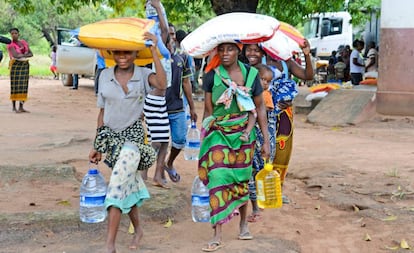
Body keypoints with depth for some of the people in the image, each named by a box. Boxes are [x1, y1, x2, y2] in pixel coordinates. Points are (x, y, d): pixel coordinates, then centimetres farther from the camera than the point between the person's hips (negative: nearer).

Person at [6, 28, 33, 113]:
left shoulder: (24, 42, 11)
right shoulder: (10, 45, -5)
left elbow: (31, 54, 6)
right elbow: (15, 55, -20)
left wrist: (21, 55, -10)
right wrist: (25, 54, -6)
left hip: (25, 65, 5)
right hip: (15, 65, -5)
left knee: (24, 86, 2)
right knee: (15, 85, -6)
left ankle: (21, 107, 5)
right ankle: (14, 107, 0)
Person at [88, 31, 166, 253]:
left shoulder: (143, 74, -6)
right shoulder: (105, 76, 2)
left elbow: (162, 84, -29)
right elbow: (102, 112, 8)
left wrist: (154, 51, -28)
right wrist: (96, 146, 9)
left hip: (133, 135, -3)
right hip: (111, 136, 4)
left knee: (118, 185, -16)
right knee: (127, 185, 12)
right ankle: (138, 229, 34)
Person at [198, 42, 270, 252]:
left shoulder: (250, 74, -4)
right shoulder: (211, 76, -7)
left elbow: (260, 108, 3)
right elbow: (208, 111, -2)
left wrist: (266, 140, 1)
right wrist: (204, 139, 0)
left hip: (243, 133, 1)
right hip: (218, 133, -1)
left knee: (241, 179, 11)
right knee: (218, 180, -8)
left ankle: (243, 223, 30)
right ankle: (218, 234, -4)